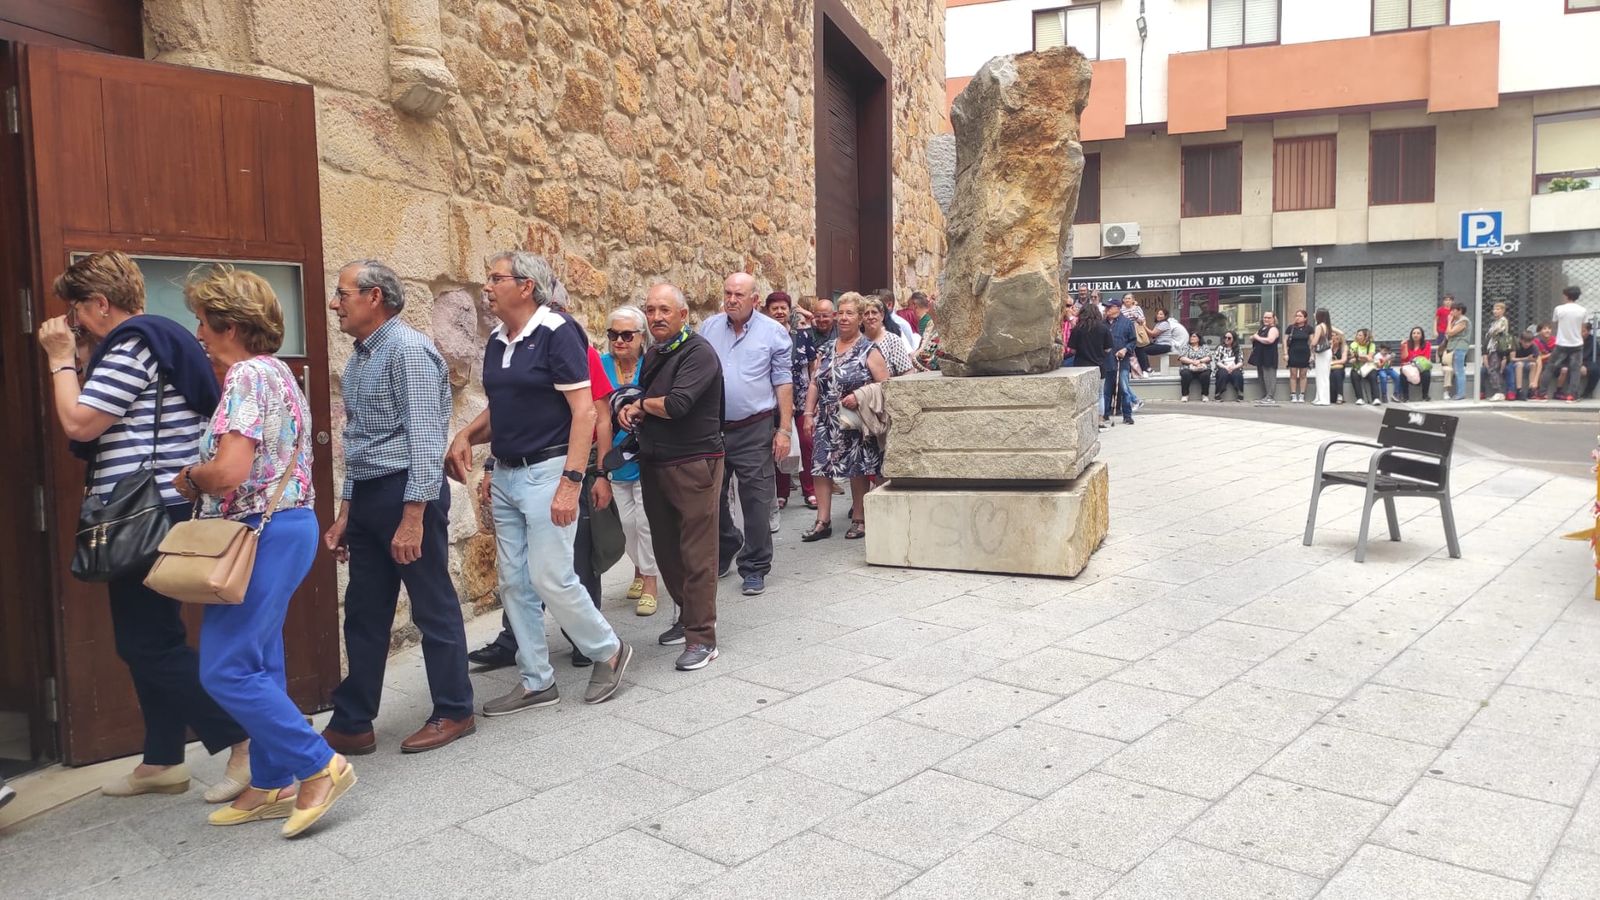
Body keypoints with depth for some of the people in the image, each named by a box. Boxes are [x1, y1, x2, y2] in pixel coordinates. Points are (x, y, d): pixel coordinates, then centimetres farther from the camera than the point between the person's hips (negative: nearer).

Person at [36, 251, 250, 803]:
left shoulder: (134, 345, -13)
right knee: (145, 641, 14)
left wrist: (60, 359, -4)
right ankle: (163, 762, 22)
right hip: (155, 514, 10)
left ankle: (245, 743, -4)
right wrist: (75, 360, 15)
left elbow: (79, 424, -16)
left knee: (150, 643, -6)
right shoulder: (155, 340, 19)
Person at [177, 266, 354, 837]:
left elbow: (229, 471, -24)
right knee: (257, 665, 14)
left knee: (226, 670, -5)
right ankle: (272, 785, 22)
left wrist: (189, 478, -5)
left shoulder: (248, 376, -16)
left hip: (263, 533, -10)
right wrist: (203, 479, 7)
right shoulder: (273, 370, 15)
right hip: (281, 526, 10)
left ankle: (320, 766, 1)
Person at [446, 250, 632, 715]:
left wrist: (571, 482, -23)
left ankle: (609, 650, 16)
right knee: (515, 582, 10)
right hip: (506, 474, 8)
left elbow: (584, 411, -17)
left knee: (551, 578, -7)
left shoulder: (557, 332, -12)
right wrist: (466, 436, 2)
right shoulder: (497, 341, 11)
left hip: (546, 471, -8)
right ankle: (536, 681, 22)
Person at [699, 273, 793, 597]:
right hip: (711, 427, 3)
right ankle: (727, 545, 38)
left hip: (754, 430, -3)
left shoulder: (773, 332, -1)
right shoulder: (708, 328, 7)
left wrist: (784, 429, -7)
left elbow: (784, 383, -1)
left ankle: (754, 568, 13)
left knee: (756, 502, 1)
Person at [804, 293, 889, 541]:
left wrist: (859, 396, -20)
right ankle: (823, 521, 4)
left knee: (858, 469, 3)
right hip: (826, 422, 5)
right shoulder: (826, 349, 12)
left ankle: (859, 519, 16)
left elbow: (884, 385, -9)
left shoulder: (869, 351, -3)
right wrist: (809, 413, 5)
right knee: (820, 467, -1)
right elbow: (815, 383, 13)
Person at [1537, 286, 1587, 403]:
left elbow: (1556, 326, 3)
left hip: (1561, 344, -1)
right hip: (1577, 344, 1)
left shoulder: (1559, 309, -7)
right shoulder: (1583, 310, -2)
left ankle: (1542, 393, 6)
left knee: (1550, 368, 8)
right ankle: (1570, 395, -1)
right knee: (1574, 370, 6)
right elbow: (1582, 330, 3)